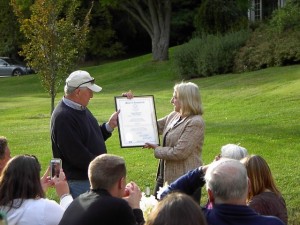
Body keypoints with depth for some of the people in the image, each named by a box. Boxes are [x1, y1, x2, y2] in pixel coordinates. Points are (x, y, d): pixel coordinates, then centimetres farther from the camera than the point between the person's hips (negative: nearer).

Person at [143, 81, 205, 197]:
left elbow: (179, 153, -22)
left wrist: (157, 149, -8)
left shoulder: (195, 123, -18)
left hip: (185, 179, -9)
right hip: (167, 175, 9)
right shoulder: (174, 116, 8)